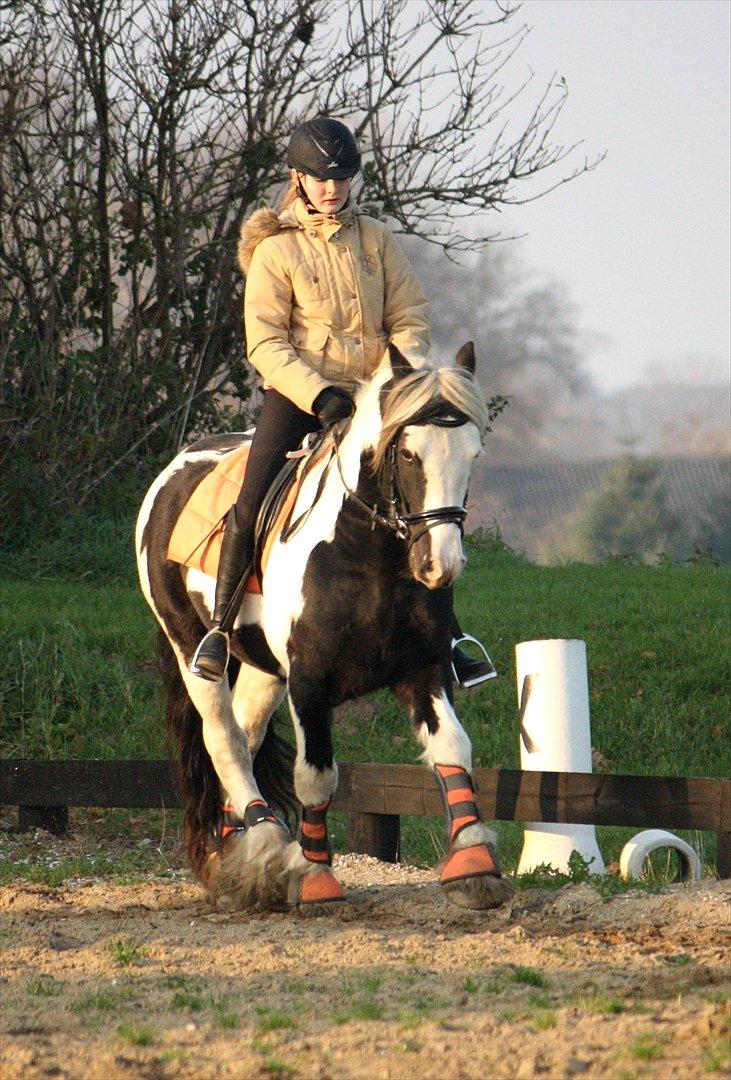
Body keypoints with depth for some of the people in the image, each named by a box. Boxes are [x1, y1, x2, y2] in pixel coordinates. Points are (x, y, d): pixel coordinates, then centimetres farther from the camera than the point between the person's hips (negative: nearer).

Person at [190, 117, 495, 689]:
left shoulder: (377, 239, 10)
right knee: (252, 502, -19)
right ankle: (220, 630, -6)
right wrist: (318, 395, -20)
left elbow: (410, 319, 6)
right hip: (297, 395, -3)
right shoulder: (276, 251, -1)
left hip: (370, 396, 3)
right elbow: (265, 343, -7)